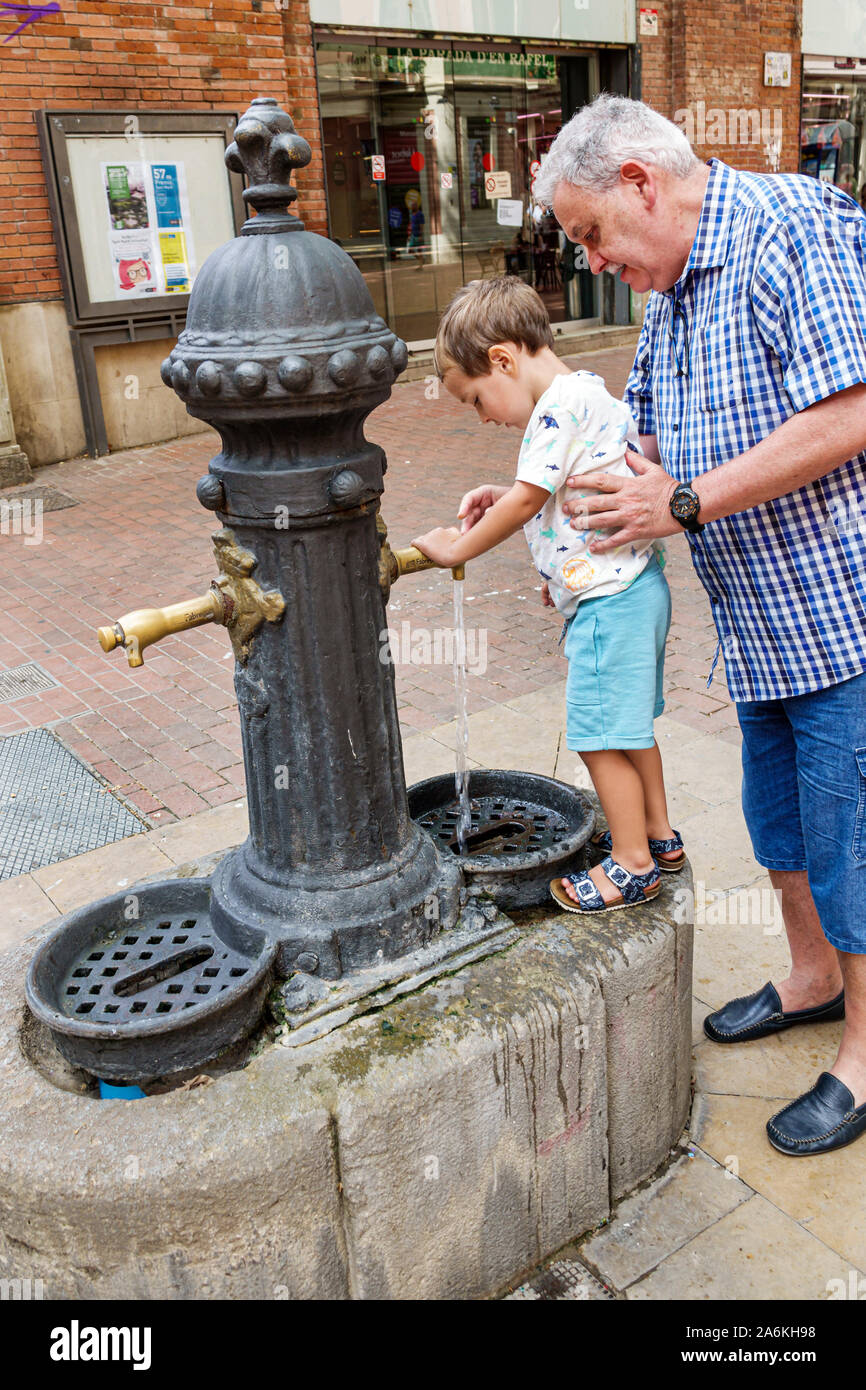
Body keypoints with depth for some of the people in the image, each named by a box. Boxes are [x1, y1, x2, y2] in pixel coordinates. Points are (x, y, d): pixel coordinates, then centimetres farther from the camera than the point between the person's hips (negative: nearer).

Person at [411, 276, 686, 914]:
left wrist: (456, 548, -4)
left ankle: (632, 864, 12)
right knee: (627, 724, 20)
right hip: (633, 585, 10)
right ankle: (658, 835, 33)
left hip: (609, 598, -10)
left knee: (602, 733, 0)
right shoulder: (587, 393, 15)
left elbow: (525, 501, -15)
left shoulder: (562, 403, -16)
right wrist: (502, 498, 15)